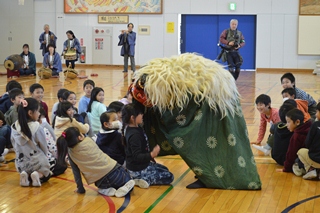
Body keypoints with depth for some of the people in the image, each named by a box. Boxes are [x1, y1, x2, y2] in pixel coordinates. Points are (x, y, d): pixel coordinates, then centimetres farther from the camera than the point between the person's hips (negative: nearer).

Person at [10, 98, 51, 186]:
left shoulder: (15, 127, -8)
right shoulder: (37, 127, -21)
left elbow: (14, 145, 4)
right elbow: (44, 147, -8)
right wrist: (43, 156, 13)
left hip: (21, 163, 4)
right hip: (37, 162, -4)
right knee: (46, 175, 26)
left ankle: (25, 175, 0)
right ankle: (39, 175, -8)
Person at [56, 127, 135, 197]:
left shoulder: (71, 153, -4)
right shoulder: (89, 141, -4)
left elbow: (76, 173, 3)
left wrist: (80, 189, 14)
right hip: (114, 170, -1)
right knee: (128, 181, 25)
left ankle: (106, 190, 3)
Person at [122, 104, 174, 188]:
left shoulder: (137, 128, -3)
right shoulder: (134, 135, -30)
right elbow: (137, 156, -35)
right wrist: (152, 155, -47)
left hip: (143, 164, 10)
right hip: (138, 170, -10)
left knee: (165, 169, 27)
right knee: (169, 177, -2)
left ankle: (143, 178, 10)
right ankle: (145, 180, -12)